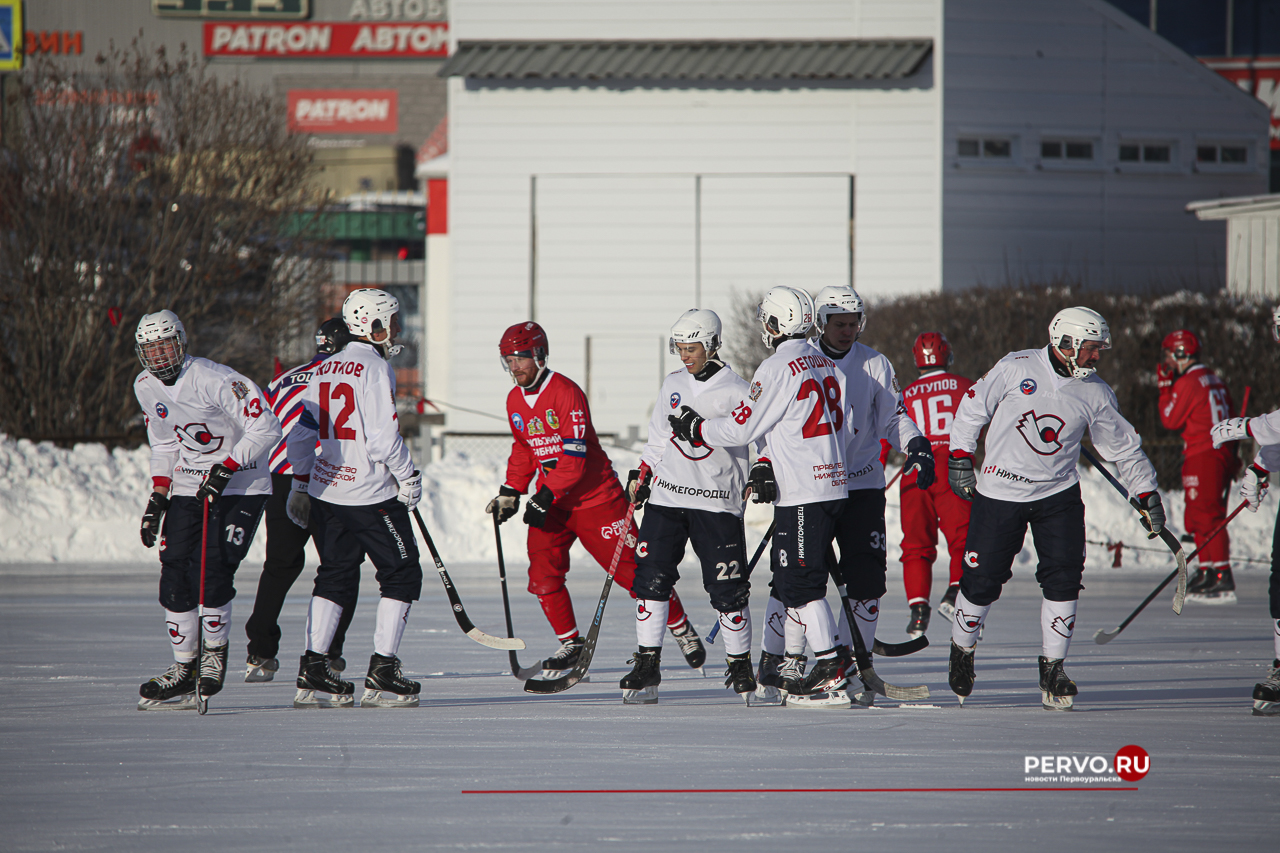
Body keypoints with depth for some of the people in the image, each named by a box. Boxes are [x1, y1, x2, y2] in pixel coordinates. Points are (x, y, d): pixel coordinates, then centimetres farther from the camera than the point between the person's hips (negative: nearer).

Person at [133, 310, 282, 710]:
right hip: (188, 487, 6)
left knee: (211, 570, -18)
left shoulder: (215, 380, -21)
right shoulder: (146, 386, 3)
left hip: (241, 485, -6)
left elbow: (266, 428, -21)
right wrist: (158, 497, 6)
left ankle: (215, 651, 5)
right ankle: (183, 669, 4)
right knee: (175, 574, -4)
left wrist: (225, 469, -24)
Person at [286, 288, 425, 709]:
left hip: (326, 492, 8)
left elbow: (301, 433, 15)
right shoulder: (375, 369, -12)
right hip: (371, 495, -8)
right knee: (402, 575, 3)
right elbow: (383, 437, -19)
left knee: (336, 575, 16)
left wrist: (301, 485, 24)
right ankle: (382, 675, -2)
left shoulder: (323, 370, 11)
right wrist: (409, 477, -7)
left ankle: (313, 673, 10)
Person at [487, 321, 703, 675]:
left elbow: (574, 456, -25)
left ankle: (681, 628, 17)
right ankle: (570, 643, 9)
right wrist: (510, 493, 13)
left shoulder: (566, 393, -20)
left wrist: (545, 497, -27)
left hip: (594, 496, -7)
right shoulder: (515, 401, 6)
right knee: (543, 576, -8)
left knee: (630, 569, -2)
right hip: (550, 499, 7)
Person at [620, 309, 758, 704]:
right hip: (667, 495, 4)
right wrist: (640, 476, 15)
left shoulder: (735, 391, -3)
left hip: (716, 503, -4)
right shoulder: (672, 385, 13)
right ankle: (647, 667, 1)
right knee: (650, 578, -4)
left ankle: (740, 665, 12)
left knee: (727, 589, -4)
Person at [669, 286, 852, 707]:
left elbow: (740, 427, -11)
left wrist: (695, 428, 6)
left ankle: (833, 676, -14)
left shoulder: (778, 369, -13)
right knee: (788, 577, 17)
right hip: (834, 486, 9)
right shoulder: (827, 365, 13)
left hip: (803, 496, -9)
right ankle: (790, 667, 23)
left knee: (802, 584, -8)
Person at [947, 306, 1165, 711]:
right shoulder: (1016, 369, -9)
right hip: (1000, 492, -2)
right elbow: (972, 408, 0)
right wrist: (960, 459, -1)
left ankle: (1053, 668, 2)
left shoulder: (1096, 393, 0)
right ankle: (961, 651, 25)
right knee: (981, 581, 0)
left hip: (1058, 495, 3)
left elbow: (1123, 447, 9)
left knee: (1064, 578, -9)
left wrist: (1147, 494, 8)